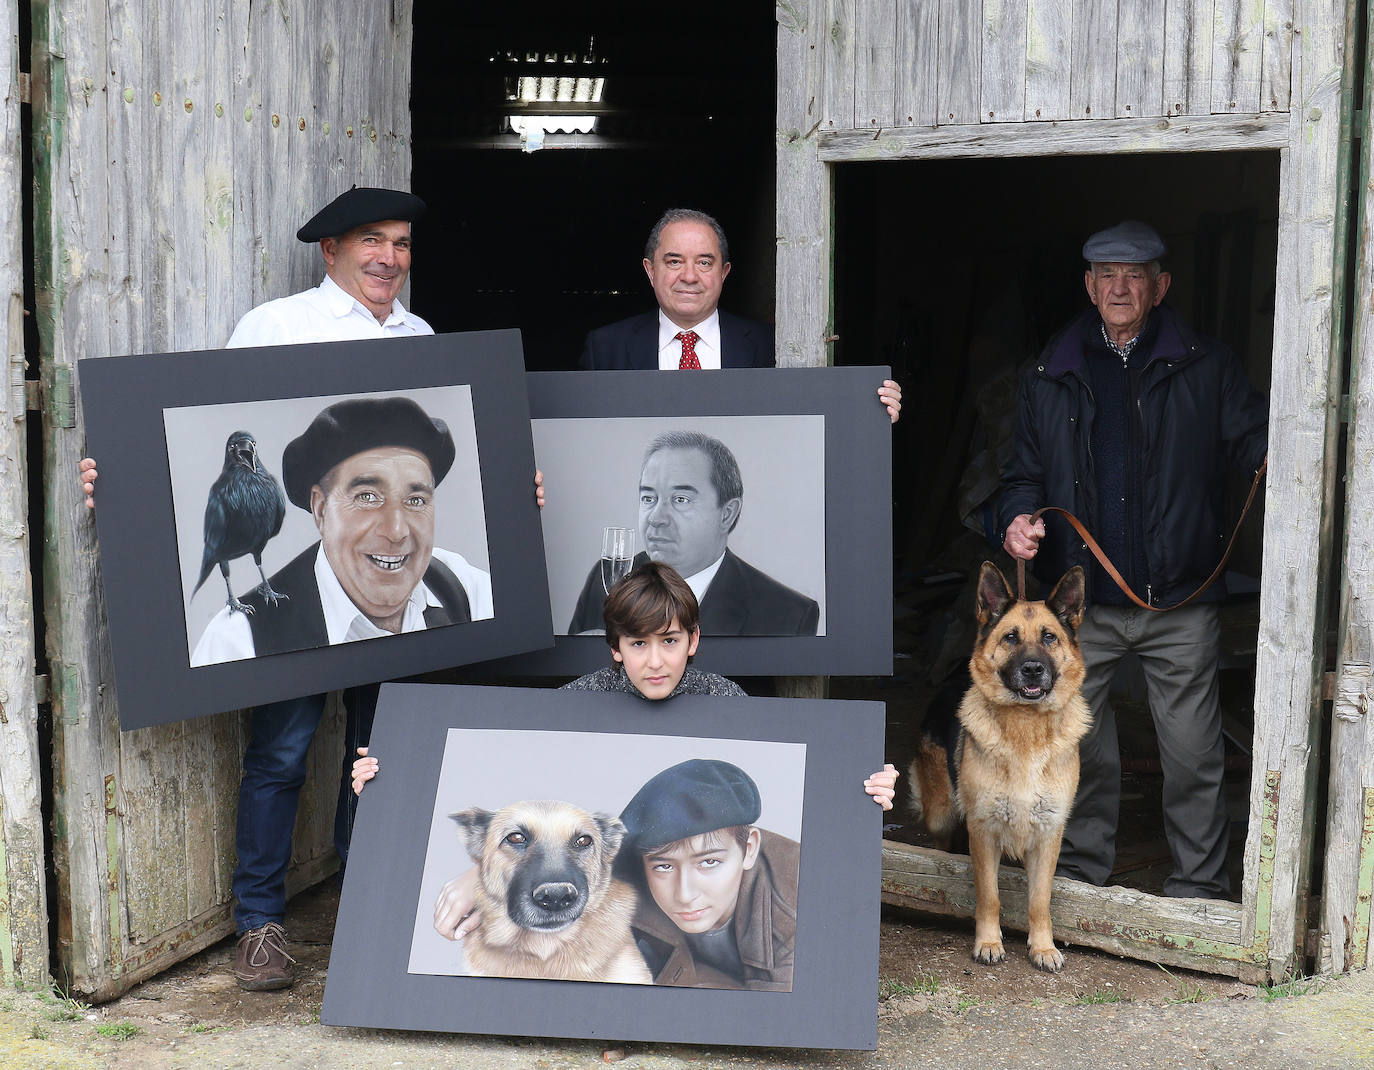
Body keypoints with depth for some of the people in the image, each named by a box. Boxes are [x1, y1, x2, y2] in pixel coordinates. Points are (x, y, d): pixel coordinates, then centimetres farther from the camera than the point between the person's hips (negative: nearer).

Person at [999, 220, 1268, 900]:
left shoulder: (1206, 369, 5)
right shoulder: (1050, 377, 11)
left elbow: (1252, 434, 1)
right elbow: (1026, 473, 16)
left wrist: (1271, 457, -22)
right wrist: (1020, 517, -5)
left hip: (1181, 601, -2)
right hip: (1082, 601, 2)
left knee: (1193, 754, 3)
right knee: (1077, 743, 10)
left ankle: (1199, 886, 18)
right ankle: (1079, 866, 28)